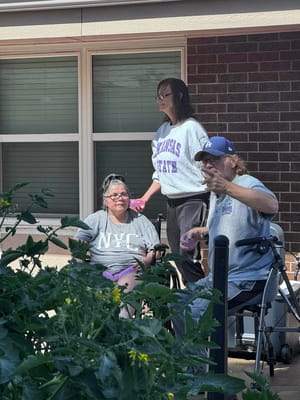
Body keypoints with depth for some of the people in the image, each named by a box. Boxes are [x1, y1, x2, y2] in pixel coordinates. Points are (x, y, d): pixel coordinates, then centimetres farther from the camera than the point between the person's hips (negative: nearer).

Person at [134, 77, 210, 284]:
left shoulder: (191, 128, -9)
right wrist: (145, 198, 16)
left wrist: (212, 204, -19)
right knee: (177, 255, 8)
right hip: (172, 201, 8)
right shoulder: (162, 131, 14)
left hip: (193, 199, -8)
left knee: (187, 255, -14)